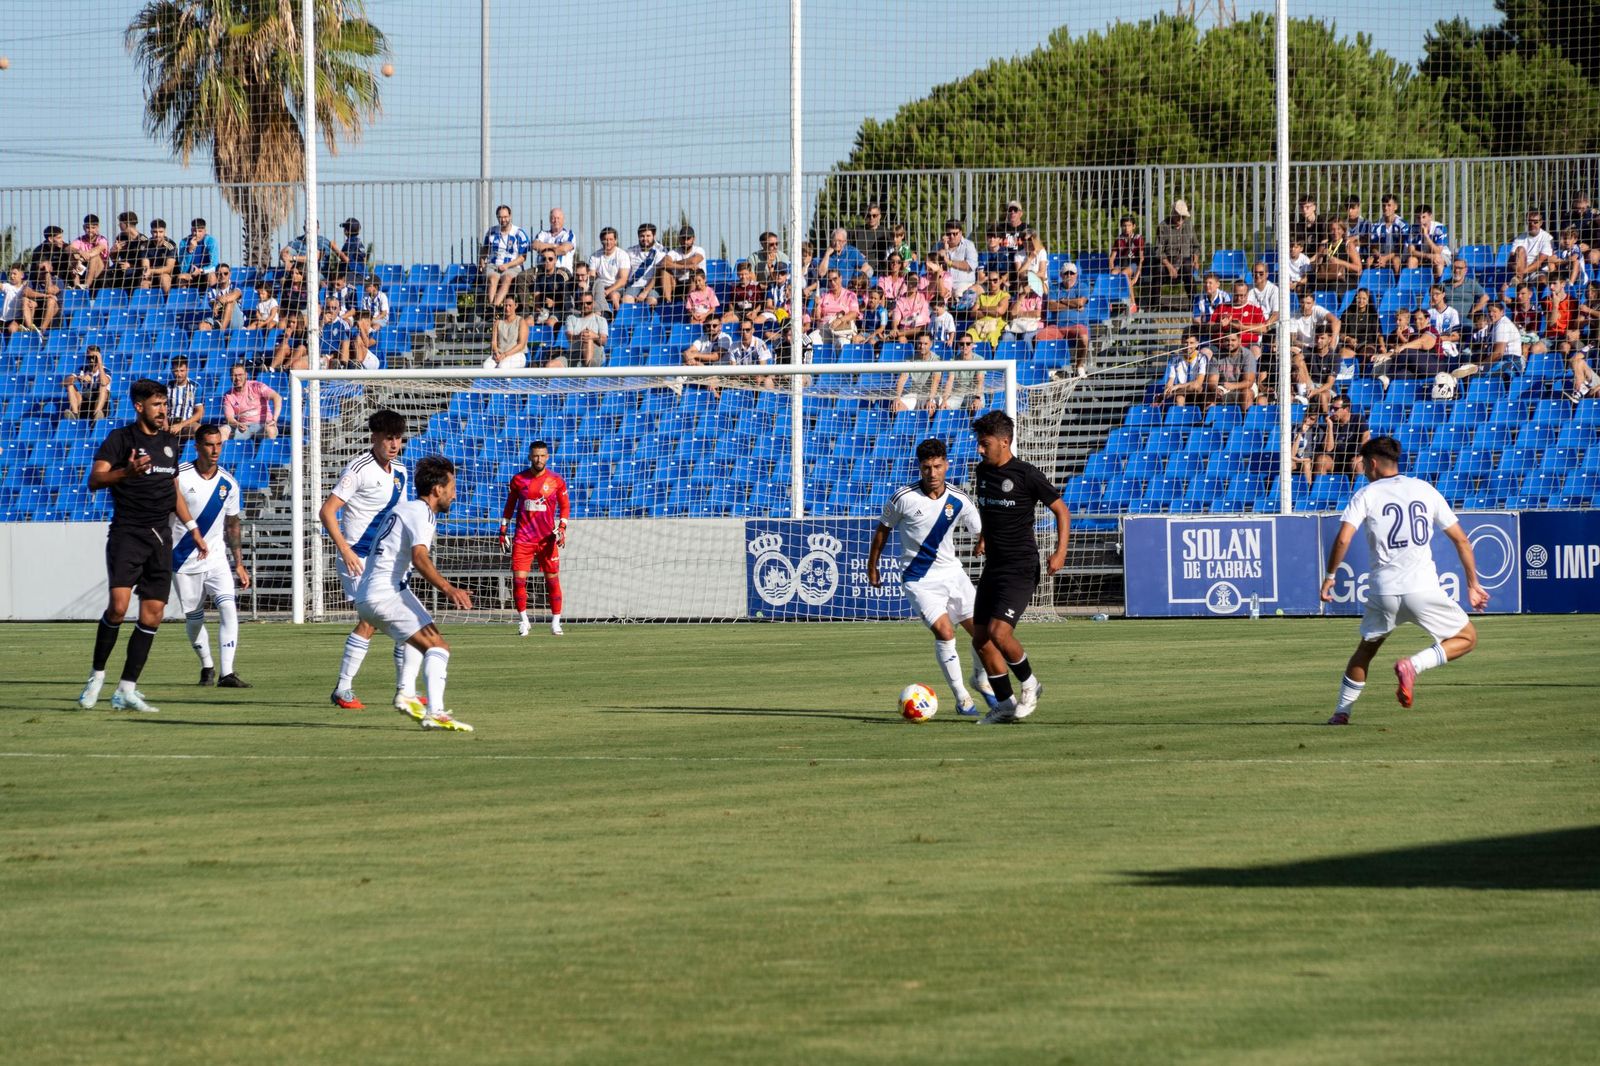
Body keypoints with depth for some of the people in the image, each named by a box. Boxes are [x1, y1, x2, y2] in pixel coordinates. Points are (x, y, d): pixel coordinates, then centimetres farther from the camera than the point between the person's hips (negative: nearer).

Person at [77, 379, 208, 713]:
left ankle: (127, 690, 4)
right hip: (127, 532, -6)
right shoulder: (120, 438, -4)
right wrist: (126, 472, -32)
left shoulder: (170, 443, 15)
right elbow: (94, 480, -15)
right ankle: (97, 675, -1)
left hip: (160, 536, 6)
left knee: (153, 614, 0)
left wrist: (193, 530, 23)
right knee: (118, 605, -20)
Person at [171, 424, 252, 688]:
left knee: (228, 608, -17)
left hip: (216, 558, 2)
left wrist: (239, 565, 10)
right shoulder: (179, 476, -10)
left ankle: (227, 674, -19)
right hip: (183, 560, -2)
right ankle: (207, 667, 29)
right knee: (193, 618, 6)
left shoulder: (228, 484, 1)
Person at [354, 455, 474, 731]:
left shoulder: (402, 507, 18)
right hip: (386, 595, -10)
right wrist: (449, 589, -39)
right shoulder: (421, 513, -11)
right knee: (438, 646, -18)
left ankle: (406, 694, 20)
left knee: (423, 635, 33)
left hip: (367, 595, 10)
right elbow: (419, 558, -28)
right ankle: (435, 713, -33)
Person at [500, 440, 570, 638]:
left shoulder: (556, 480, 0)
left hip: (547, 538, -1)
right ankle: (523, 620, 5)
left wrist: (562, 528, -7)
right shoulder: (518, 480, 3)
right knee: (518, 579, -8)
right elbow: (509, 506, 12)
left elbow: (565, 505, 7)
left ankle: (556, 622, 9)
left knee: (552, 580, 0)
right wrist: (503, 531, 10)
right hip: (523, 538, 1)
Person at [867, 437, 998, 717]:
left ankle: (980, 678, 31)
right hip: (918, 579, -4)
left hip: (952, 572, 4)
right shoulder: (903, 498, -12)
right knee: (944, 631, -21)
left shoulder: (959, 501, -5)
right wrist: (872, 567, 9)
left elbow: (982, 534, 5)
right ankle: (961, 697, -8)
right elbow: (883, 529, 3)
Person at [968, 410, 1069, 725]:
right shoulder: (982, 472, 9)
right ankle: (1006, 704, 14)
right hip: (993, 566, 8)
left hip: (1021, 567, -8)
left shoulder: (1027, 475, -11)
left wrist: (1061, 551, -14)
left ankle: (1029, 684, 3)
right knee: (981, 639, 3)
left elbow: (1061, 510, -5)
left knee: (999, 631, -21)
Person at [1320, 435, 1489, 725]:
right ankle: (1413, 665, -11)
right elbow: (1461, 540, 11)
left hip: (1383, 591, 1)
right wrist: (1473, 584, 17)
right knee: (1466, 638, 11)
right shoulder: (1425, 490, 10)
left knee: (1366, 649, 23)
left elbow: (1343, 539, -11)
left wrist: (1330, 576, 3)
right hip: (1422, 588, -1)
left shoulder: (1366, 494, 4)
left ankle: (1342, 712, 21)